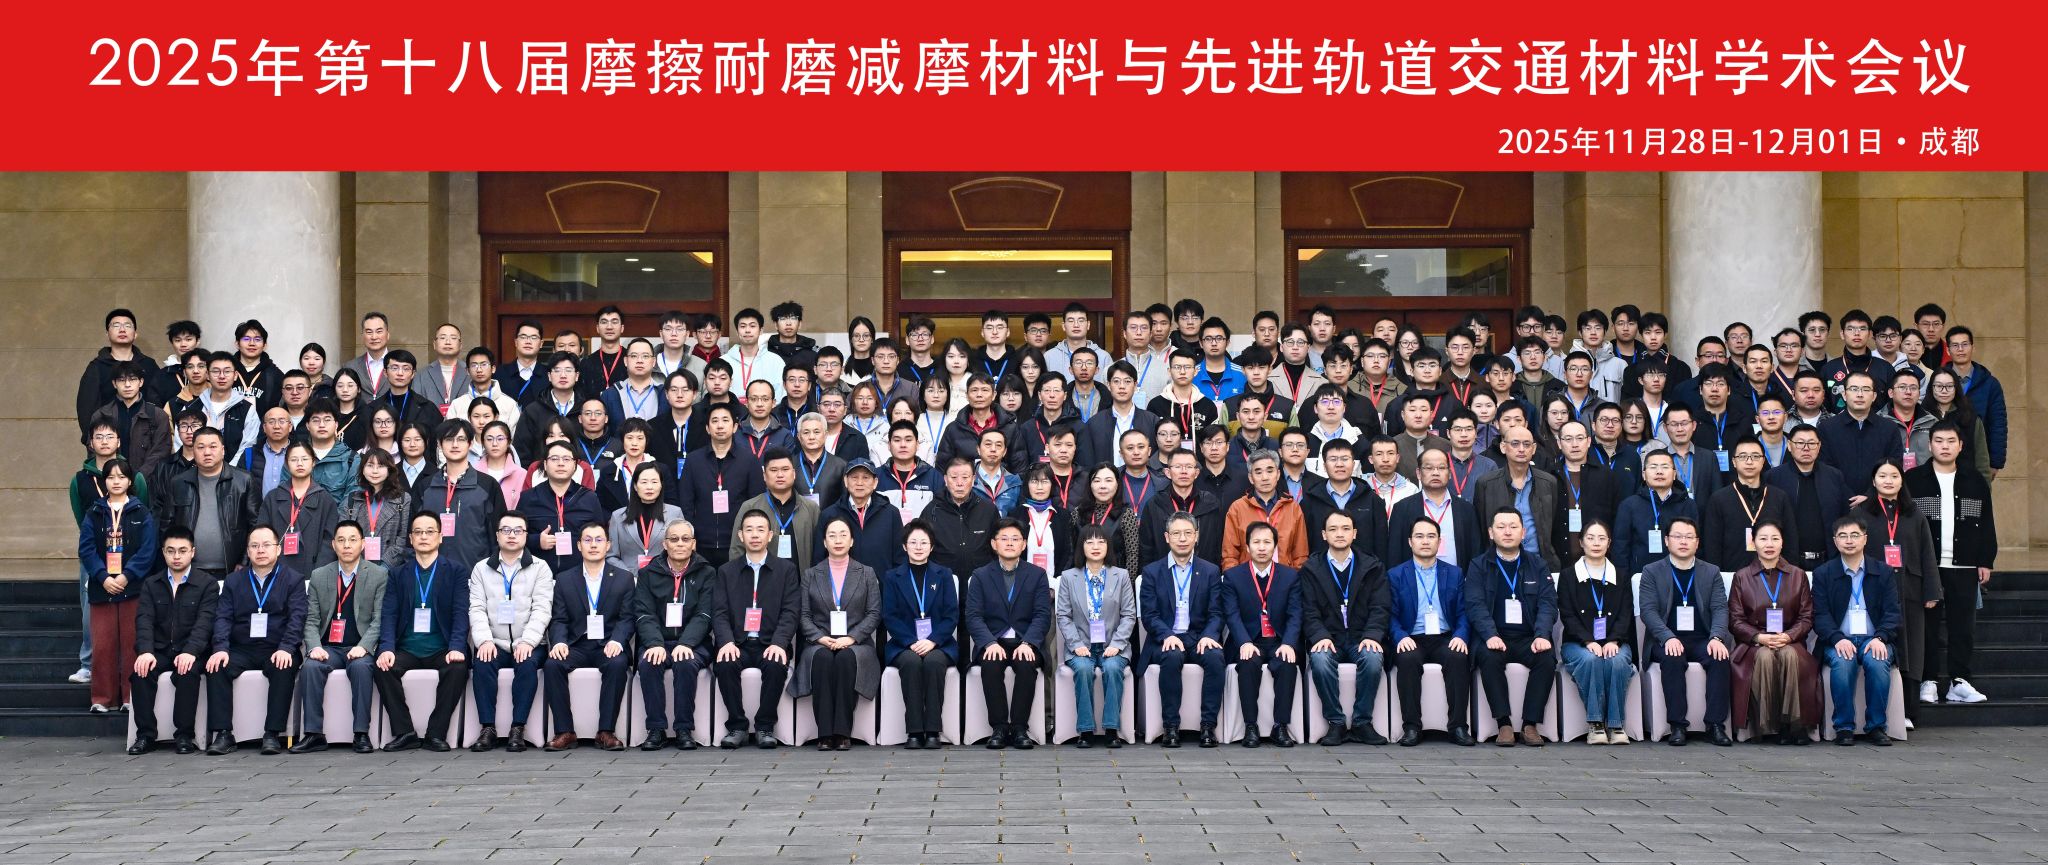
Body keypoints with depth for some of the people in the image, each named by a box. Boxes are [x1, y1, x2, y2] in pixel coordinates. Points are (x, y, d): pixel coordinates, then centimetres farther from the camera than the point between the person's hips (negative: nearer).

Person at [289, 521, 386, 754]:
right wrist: (315, 647, -11)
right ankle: (313, 733, -26)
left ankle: (362, 733, -31)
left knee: (361, 666, -35)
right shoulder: (319, 576, 11)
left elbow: (379, 620, -2)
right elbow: (311, 620, 8)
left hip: (360, 648, -2)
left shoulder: (378, 575, 4)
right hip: (328, 647, 2)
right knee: (310, 666, -29)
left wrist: (363, 647, -18)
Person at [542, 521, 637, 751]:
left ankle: (606, 731, -28)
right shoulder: (564, 579, 13)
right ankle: (564, 731, -23)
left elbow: (627, 618, 2)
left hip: (609, 645, -1)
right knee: (552, 664, -28)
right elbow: (559, 620, 7)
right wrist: (559, 642, -15)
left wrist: (617, 640, -18)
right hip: (576, 645, 1)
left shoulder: (624, 578, 11)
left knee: (617, 664, -34)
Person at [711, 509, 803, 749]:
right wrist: (727, 642, -17)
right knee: (724, 664, -31)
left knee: (776, 665, -33)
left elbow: (790, 612, 0)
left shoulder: (786, 569, 10)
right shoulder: (727, 571, 14)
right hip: (738, 645, 1)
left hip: (770, 645, -1)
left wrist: (778, 643, -18)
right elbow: (719, 612, 4)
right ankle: (736, 726, -17)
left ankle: (765, 727, -17)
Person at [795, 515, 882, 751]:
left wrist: (851, 638, -11)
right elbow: (803, 615, 8)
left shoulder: (866, 574, 15)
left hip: (856, 643, -1)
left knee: (846, 658, -36)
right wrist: (820, 637, -12)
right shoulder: (811, 575, 16)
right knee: (822, 658, -36)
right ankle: (825, 732, -37)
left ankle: (843, 731, -36)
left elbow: (874, 613, 5)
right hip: (820, 643, 1)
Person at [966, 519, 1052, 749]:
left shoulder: (1037, 574, 9)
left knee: (1027, 665, -32)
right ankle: (999, 727, -25)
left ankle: (1019, 728, -25)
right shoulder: (980, 576, 9)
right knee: (990, 665, -32)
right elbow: (974, 616, -2)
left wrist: (1027, 643, -19)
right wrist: (990, 643, -20)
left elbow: (1042, 615, -1)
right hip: (992, 641, 0)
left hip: (1025, 641, 0)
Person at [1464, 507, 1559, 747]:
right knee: (1490, 658, -34)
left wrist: (1541, 635, -18)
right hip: (1494, 638, -1)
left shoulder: (1538, 566, 14)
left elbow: (1548, 604, 2)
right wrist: (1490, 635, -23)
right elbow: (1475, 605, -5)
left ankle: (1530, 724, -24)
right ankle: (1504, 724, -29)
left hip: (1528, 638, 1)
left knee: (1547, 658, -29)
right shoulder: (1479, 566, 8)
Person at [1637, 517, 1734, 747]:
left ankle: (1716, 725, -27)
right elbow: (1648, 610, -4)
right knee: (1672, 659, -35)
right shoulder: (1652, 572, 7)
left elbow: (1720, 608, 3)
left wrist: (1716, 638, -18)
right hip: (1667, 641, -2)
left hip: (1702, 640, 2)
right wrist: (1668, 638, -22)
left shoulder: (1711, 572, 14)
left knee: (1720, 657, -30)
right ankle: (1677, 725, -31)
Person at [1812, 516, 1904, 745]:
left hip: (1872, 639, 1)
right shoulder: (1823, 574, 9)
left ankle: (1876, 727, -19)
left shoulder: (1883, 572, 12)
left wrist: (1880, 638, -16)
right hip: (1838, 641, -1)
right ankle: (1844, 727, -22)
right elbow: (1820, 615, 0)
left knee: (1878, 662, -33)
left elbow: (1892, 612, 4)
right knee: (1842, 662, -34)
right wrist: (1837, 639, -19)